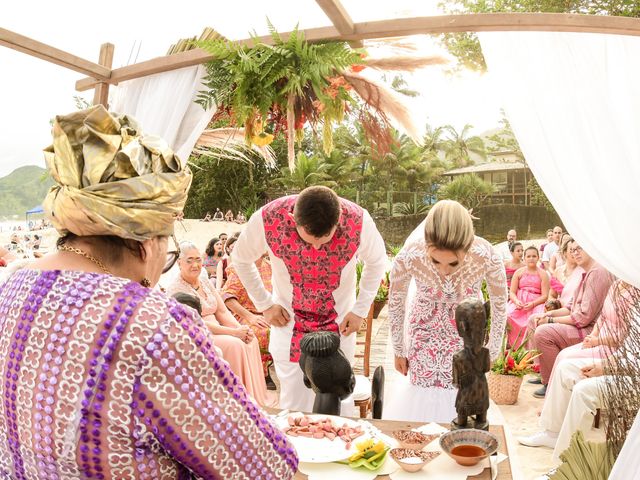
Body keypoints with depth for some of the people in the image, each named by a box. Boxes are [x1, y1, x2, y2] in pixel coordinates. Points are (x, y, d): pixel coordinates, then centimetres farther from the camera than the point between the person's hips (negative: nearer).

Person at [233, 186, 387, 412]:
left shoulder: (358, 221, -23)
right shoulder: (267, 219, -25)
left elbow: (377, 261, 0)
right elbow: (240, 259, -2)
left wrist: (360, 310, -4)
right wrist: (264, 304, -3)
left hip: (339, 324, 0)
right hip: (288, 321, 0)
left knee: (339, 403, 7)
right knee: (293, 403, 4)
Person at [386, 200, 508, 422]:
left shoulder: (487, 257, -35)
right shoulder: (407, 257, -35)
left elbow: (500, 304, -12)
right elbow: (395, 303, -13)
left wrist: (492, 352, 1)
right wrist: (399, 351, 1)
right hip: (425, 327, 0)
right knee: (422, 386, 5)